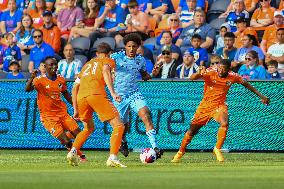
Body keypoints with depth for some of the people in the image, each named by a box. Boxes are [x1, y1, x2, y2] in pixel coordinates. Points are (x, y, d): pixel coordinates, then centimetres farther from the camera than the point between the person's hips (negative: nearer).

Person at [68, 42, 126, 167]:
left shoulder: (87, 64, 35)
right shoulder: (108, 61, 19)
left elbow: (75, 87, 29)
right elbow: (105, 70, -6)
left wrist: (76, 109, 30)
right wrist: (112, 92, -18)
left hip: (81, 97, 6)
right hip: (97, 94, -6)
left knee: (89, 128, 29)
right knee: (118, 126, -2)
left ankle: (73, 151, 10)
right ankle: (113, 158, -20)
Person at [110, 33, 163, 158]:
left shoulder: (141, 60, 4)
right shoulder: (116, 57, -8)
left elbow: (144, 76, 19)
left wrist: (152, 74, -3)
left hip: (134, 94, 2)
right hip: (120, 96, -2)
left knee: (146, 115, -23)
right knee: (124, 126, 7)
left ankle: (155, 147, -29)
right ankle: (123, 142, 44)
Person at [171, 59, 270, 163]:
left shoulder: (232, 77, -10)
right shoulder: (210, 73, -18)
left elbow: (246, 85, 7)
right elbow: (192, 78, -28)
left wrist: (261, 96, 8)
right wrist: (199, 73, -51)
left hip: (220, 105, 0)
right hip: (205, 105, 0)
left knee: (224, 123, -29)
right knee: (192, 129, 6)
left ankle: (217, 149, -11)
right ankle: (180, 152, 28)